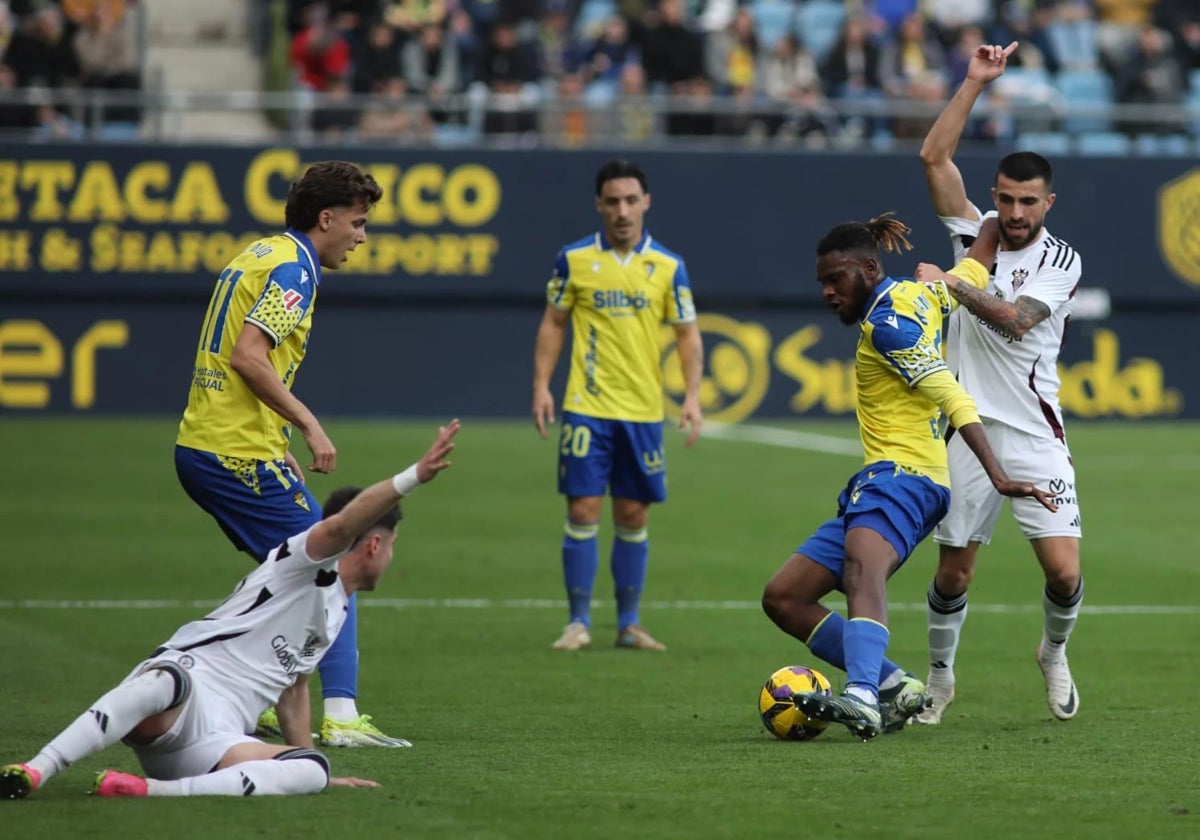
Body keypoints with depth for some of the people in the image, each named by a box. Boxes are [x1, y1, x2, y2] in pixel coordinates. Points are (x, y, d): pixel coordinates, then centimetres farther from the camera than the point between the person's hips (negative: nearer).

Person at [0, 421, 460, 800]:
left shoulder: (336, 611, 31)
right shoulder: (301, 562, 5)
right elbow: (341, 526, -18)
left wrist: (309, 762, 42)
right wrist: (416, 475, -28)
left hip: (215, 744, 7)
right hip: (186, 680, -7)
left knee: (312, 771, -23)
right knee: (169, 681, -44)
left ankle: (152, 790, -36)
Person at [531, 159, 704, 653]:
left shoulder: (668, 267, 2)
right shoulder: (574, 260, 0)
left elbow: (688, 334, 4)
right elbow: (553, 324, 8)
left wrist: (692, 397, -7)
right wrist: (541, 385, -2)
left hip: (643, 409, 1)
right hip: (587, 407, -1)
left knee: (634, 517, 6)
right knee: (583, 511, -5)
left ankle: (628, 624, 15)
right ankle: (578, 622, 3)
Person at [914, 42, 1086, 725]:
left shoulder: (1062, 261, -1)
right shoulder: (974, 234, 7)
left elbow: (1014, 320, -16)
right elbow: (935, 156, -1)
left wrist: (952, 285, -23)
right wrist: (976, 83, -3)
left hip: (1035, 436, -2)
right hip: (968, 430, 2)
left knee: (1064, 570, -9)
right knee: (954, 570, 1)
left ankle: (1055, 653, 20)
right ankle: (940, 678, 22)